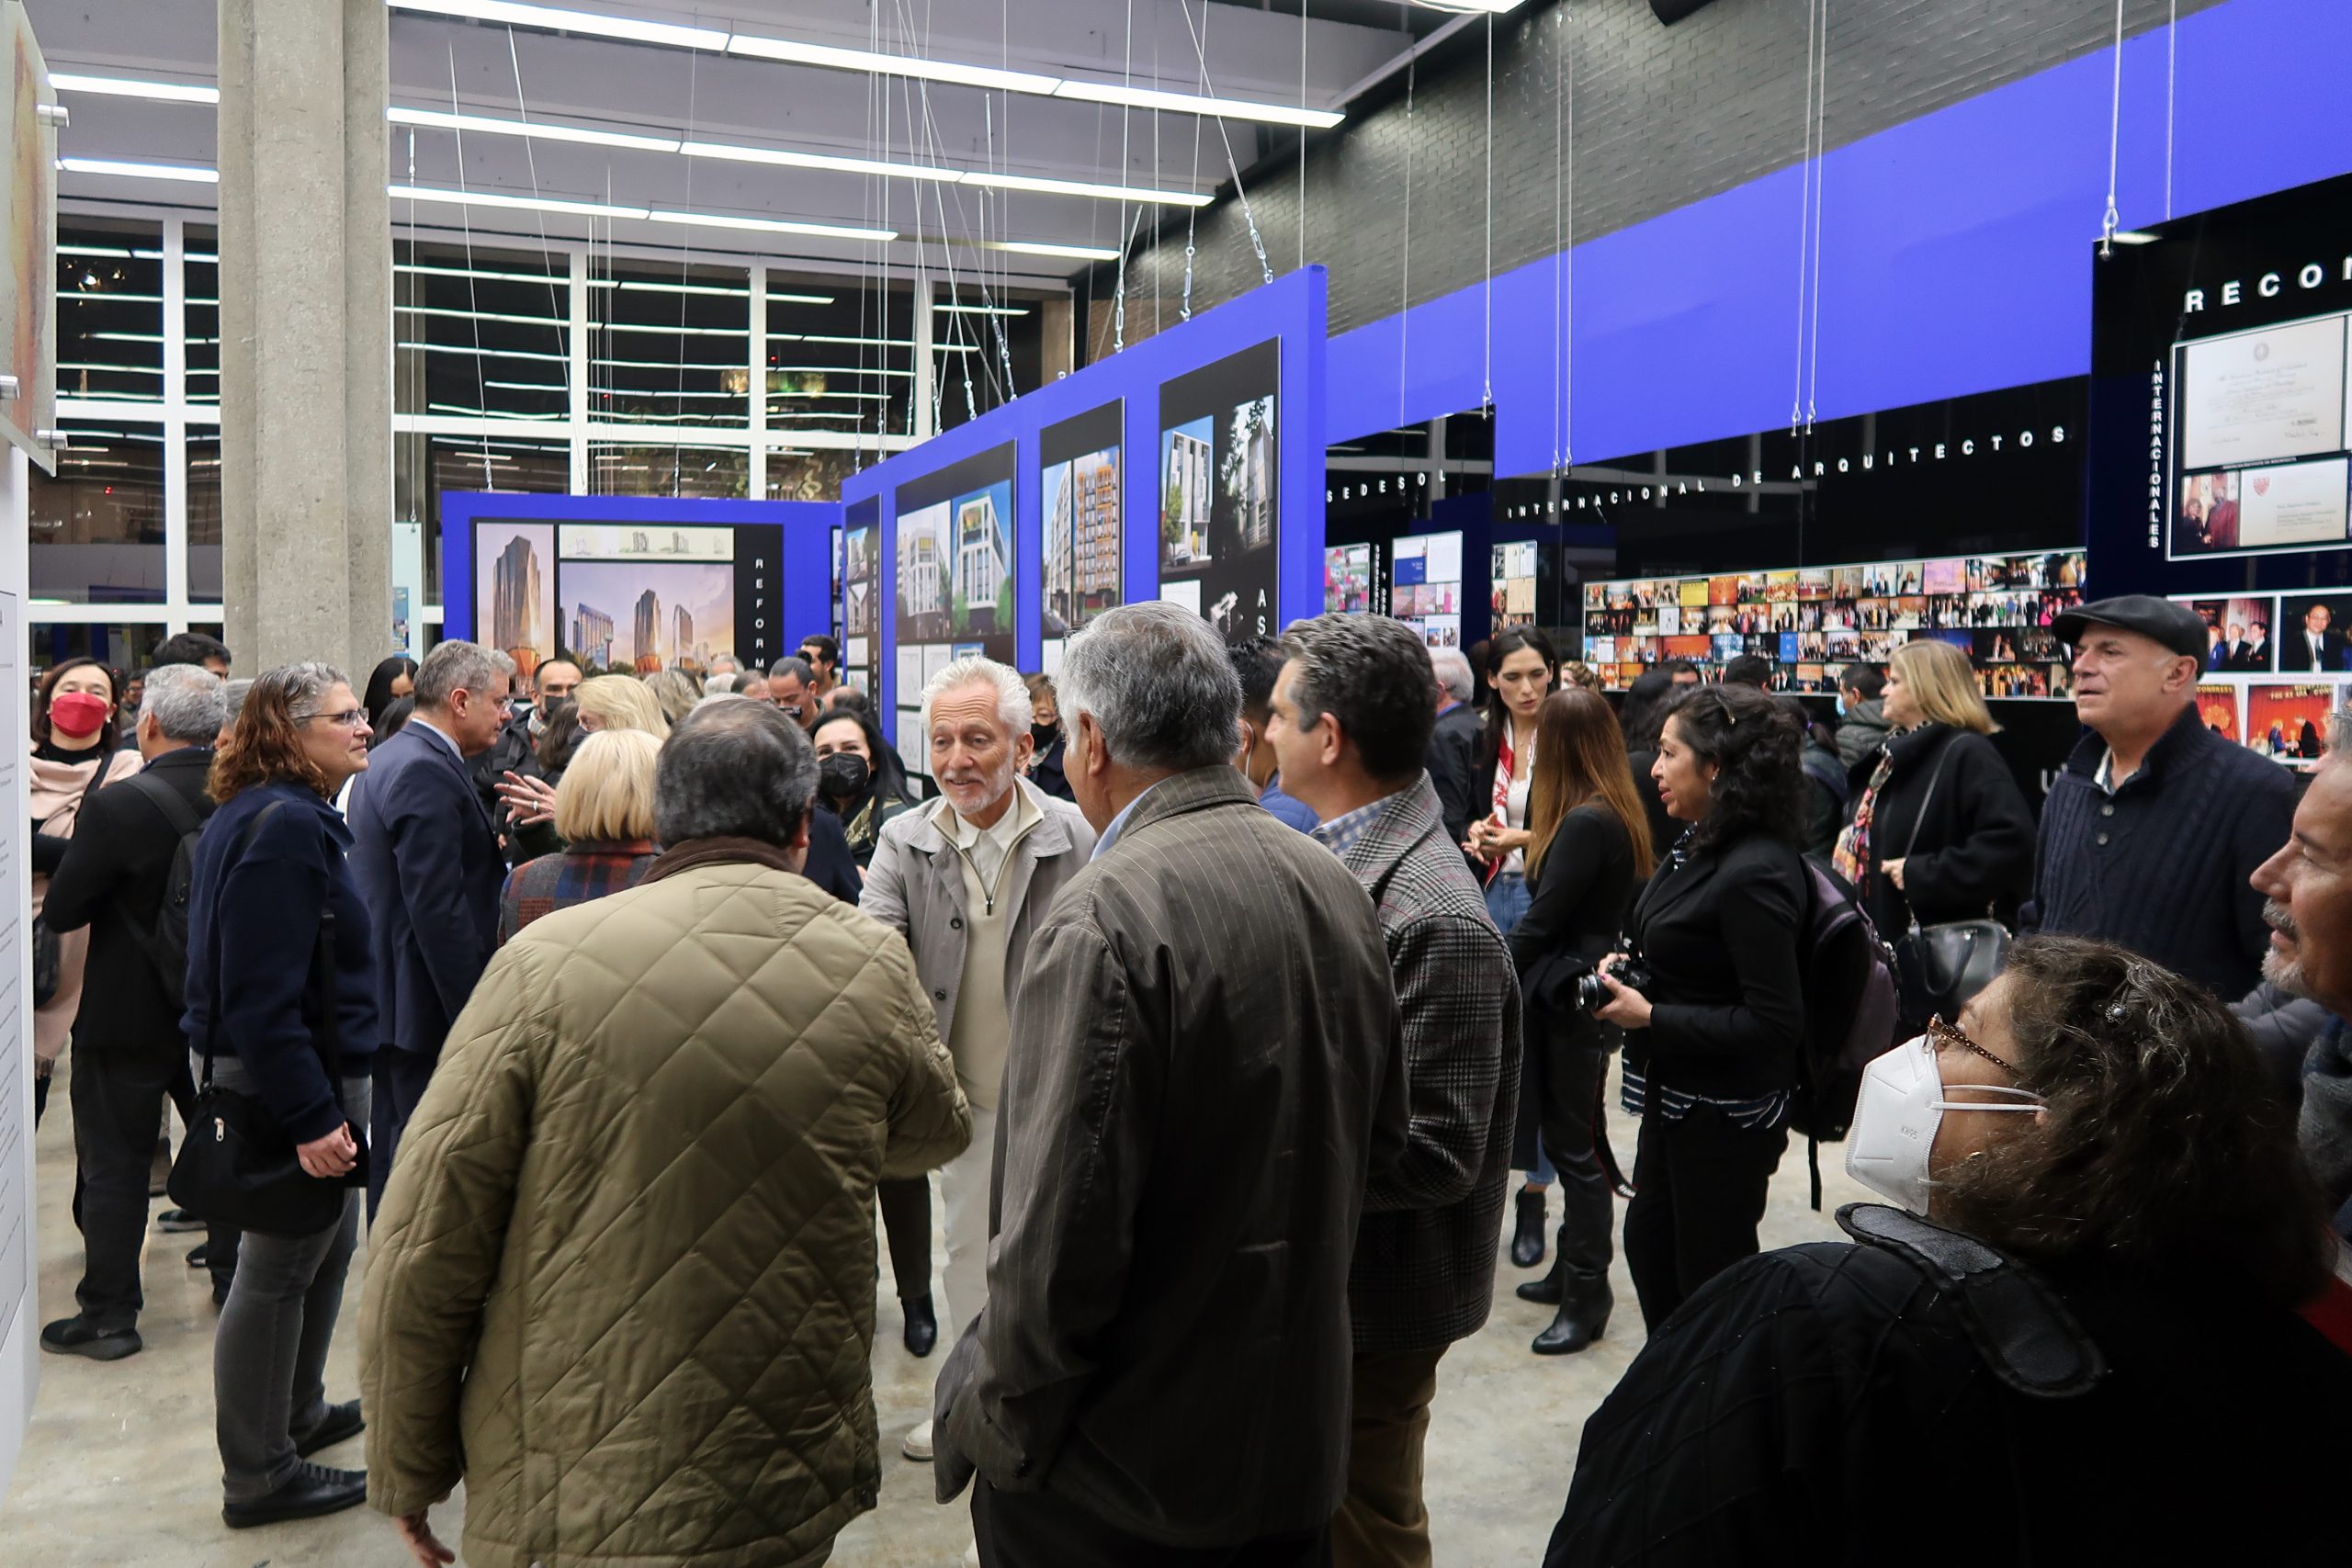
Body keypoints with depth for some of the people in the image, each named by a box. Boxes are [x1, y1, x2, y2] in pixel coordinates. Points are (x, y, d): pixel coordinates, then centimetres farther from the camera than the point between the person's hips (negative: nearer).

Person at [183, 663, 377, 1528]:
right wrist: (309, 1116, -26)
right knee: (278, 1270, 3)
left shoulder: (288, 816, 11)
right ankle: (258, 1475, 17)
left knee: (327, 1247, 21)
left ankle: (299, 1414, 38)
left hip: (321, 1073, 10)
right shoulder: (281, 826, -21)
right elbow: (261, 995, -26)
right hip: (292, 1079, -10)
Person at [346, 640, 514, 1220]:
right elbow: (439, 909, -24)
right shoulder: (428, 771, -19)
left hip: (386, 994, 11)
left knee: (393, 1150, 18)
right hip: (430, 1002, -11)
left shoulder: (389, 758, 14)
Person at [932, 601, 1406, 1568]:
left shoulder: (1103, 922, -25)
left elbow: (1057, 1238, -25)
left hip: (1112, 1486, -6)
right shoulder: (1339, 890, -1)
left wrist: (995, 1431, -11)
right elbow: (1380, 1141, 9)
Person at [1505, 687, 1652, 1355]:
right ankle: (1574, 1268, 29)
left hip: (1571, 998, -10)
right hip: (1574, 993, 10)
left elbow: (1541, 921, -20)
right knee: (1570, 1137, 17)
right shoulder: (1615, 812, 7)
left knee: (1574, 1145, -1)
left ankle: (1588, 1296, 9)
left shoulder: (1587, 824, -21)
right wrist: (1534, 844, 34)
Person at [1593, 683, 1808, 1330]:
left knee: (1710, 1276, 8)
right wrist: (1632, 963, 0)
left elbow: (1775, 1022, -25)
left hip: (1725, 1115, -10)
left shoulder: (1754, 874, -25)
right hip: (1676, 1094, 10)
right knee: (1649, 1242, 23)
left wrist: (1650, 1017, -22)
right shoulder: (1700, 847, 3)